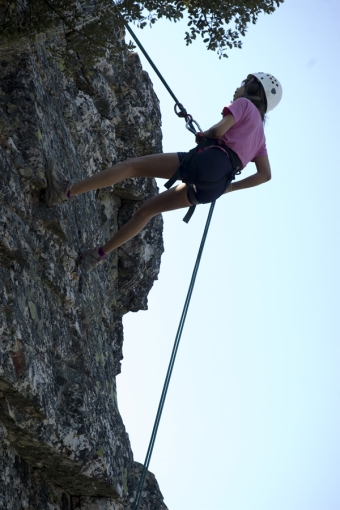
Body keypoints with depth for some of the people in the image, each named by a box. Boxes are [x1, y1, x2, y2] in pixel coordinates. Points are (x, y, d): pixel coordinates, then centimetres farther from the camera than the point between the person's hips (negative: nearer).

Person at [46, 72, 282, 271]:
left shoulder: (244, 104, 11)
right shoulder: (259, 133, 31)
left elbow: (219, 130, -8)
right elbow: (265, 175, 22)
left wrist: (203, 136, 14)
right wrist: (228, 187, 23)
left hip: (206, 161, -8)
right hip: (214, 185, 8)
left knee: (132, 165, -6)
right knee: (148, 209, 19)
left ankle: (67, 191, -15)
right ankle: (100, 253, 20)